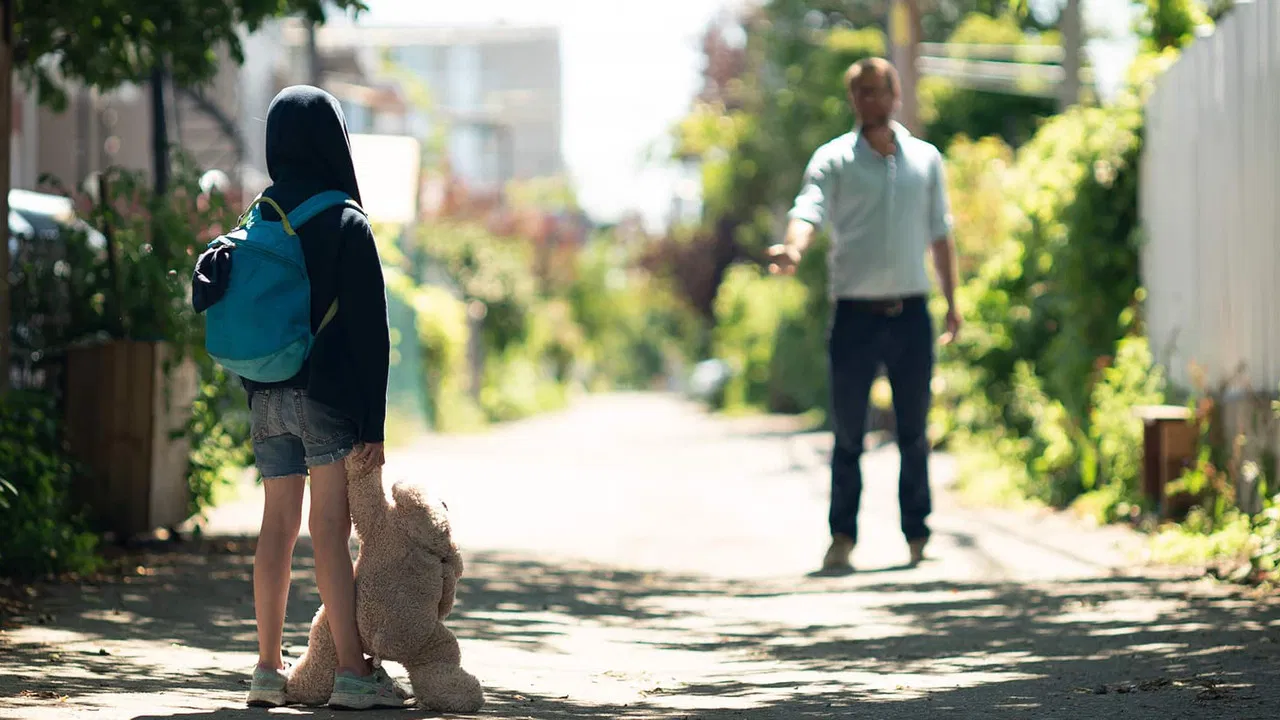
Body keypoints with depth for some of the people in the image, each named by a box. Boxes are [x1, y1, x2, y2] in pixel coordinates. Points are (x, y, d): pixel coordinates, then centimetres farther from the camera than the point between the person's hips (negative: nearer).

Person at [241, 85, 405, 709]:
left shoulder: (256, 220, 9)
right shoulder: (345, 223, -8)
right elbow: (370, 328, -12)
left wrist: (254, 392, 17)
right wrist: (373, 422, -11)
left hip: (267, 395, 6)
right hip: (326, 395, -6)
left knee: (277, 528, 10)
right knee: (331, 529, -7)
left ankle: (269, 668, 12)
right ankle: (353, 672, -6)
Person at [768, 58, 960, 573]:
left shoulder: (925, 159, 9)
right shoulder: (833, 159, 0)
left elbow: (940, 234, 16)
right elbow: (809, 208, -17)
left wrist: (952, 300, 13)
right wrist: (792, 246, -39)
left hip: (911, 313, 2)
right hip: (855, 313, -2)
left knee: (914, 433, 6)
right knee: (848, 433, 0)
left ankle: (918, 535, 15)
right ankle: (842, 536, 7)